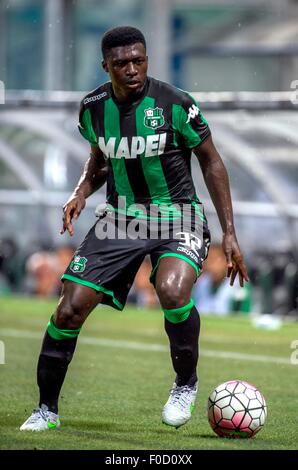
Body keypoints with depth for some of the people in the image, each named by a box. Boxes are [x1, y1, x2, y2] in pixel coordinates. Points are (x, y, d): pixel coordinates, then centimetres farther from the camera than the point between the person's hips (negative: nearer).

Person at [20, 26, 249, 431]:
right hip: (121, 216, 4)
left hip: (176, 216, -4)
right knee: (70, 309, -7)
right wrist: (81, 192, -4)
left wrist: (229, 233, -5)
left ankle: (186, 383, -6)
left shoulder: (175, 104, -13)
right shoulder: (94, 107, -2)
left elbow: (211, 162, -3)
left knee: (172, 291, -34)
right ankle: (46, 409, 12)